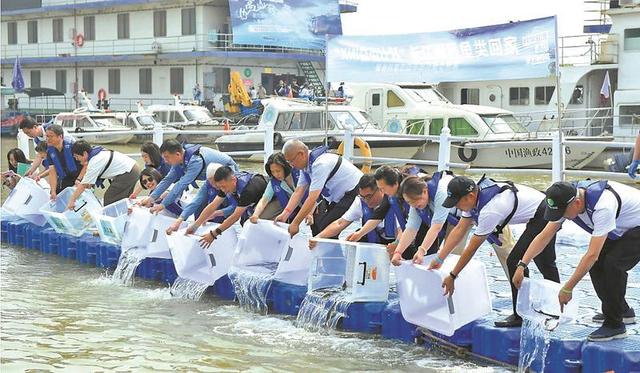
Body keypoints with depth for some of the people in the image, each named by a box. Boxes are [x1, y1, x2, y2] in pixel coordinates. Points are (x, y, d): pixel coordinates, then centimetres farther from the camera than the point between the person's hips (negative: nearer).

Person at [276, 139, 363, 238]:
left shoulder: (320, 164, -27)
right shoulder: (306, 165, 2)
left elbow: (312, 199, -29)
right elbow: (298, 192, 4)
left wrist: (295, 224, -26)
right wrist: (285, 214, -9)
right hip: (336, 196, 10)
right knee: (316, 225, 4)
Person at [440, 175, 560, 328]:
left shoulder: (489, 211, -32)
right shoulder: (472, 197, -6)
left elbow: (471, 248, -24)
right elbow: (459, 230, 1)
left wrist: (452, 276, -15)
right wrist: (438, 260, -2)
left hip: (544, 217, -10)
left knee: (514, 262, -12)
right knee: (546, 264, 22)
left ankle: (520, 316, -3)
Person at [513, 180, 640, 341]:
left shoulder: (602, 206, -40)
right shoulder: (566, 201, -15)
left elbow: (592, 254, -38)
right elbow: (544, 236, -9)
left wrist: (567, 289, -33)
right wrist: (522, 265, -17)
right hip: (621, 229, 9)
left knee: (613, 264, -24)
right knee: (596, 263, 0)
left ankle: (615, 325, -11)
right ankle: (623, 311, 20)